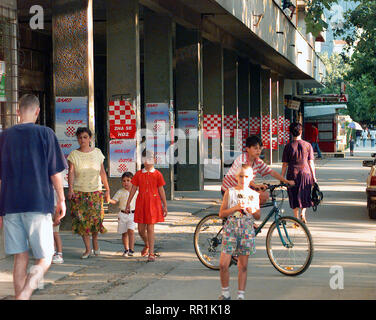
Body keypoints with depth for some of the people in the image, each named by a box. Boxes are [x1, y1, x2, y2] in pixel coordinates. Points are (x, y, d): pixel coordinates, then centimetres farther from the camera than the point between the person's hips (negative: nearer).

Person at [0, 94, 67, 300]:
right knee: (44, 260, -1)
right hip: (38, 205, -4)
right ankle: (23, 296, -23)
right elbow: (55, 173, -2)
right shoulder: (45, 134, -1)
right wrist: (61, 200, 10)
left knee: (20, 258, 12)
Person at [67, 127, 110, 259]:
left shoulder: (97, 153, 6)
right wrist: (70, 189, -24)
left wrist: (107, 190, 10)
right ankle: (87, 249, 7)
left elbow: (102, 173, 10)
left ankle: (95, 241, 20)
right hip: (78, 192, -1)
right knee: (82, 219, -3)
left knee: (95, 218, -7)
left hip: (95, 191, 1)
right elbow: (71, 172, -10)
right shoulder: (73, 154, 0)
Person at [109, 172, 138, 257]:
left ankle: (131, 249, -13)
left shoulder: (135, 192, 4)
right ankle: (126, 249, 19)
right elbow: (114, 201, -5)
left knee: (131, 231, -16)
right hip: (122, 214, 1)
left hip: (132, 214, -1)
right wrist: (109, 200, -24)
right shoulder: (120, 192, 1)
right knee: (124, 233, 7)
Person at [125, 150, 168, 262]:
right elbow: (133, 189, 9)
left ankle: (151, 254, 1)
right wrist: (128, 203, 7)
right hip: (141, 203, 3)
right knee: (141, 229, 7)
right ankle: (147, 245, 37)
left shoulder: (157, 174, 0)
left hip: (153, 203, -3)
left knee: (150, 228, -5)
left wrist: (165, 206, 3)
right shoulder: (138, 174, 6)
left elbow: (161, 190, 3)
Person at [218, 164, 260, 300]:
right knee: (223, 264, -7)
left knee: (243, 266, 4)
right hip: (231, 230, -1)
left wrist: (252, 211, -9)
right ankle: (225, 293, 10)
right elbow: (222, 214, 0)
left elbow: (258, 216, 14)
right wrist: (235, 208, -15)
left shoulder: (254, 195, 8)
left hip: (247, 231, 1)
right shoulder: (230, 192, 2)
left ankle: (241, 295, 12)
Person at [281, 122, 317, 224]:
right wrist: (314, 177, 7)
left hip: (292, 174, 0)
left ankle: (297, 219, 10)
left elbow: (285, 164, -1)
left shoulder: (288, 146, -2)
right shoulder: (307, 145, 0)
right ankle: (303, 213, -1)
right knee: (305, 196, 18)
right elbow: (311, 163, 0)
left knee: (294, 197, 8)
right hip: (305, 173, 1)